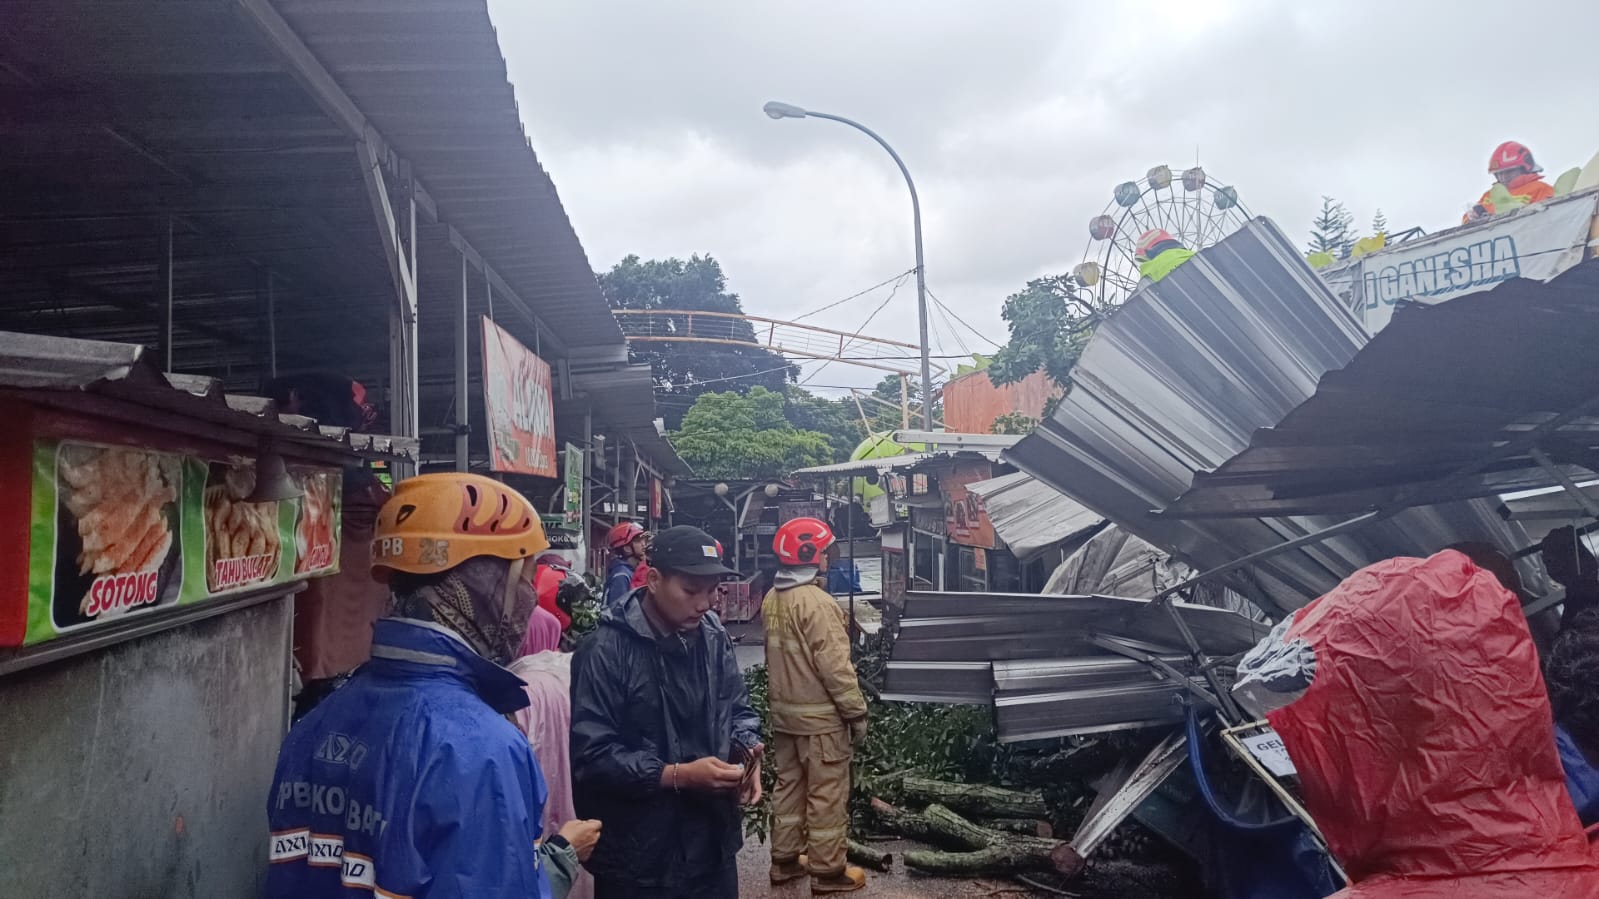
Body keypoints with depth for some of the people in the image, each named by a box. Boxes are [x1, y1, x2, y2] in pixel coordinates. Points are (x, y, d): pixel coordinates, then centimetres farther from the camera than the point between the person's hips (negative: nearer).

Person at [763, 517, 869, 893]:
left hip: (783, 712, 9)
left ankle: (784, 861, 27)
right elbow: (835, 667, -23)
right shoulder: (817, 603, -23)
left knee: (788, 787, 17)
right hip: (820, 716, -9)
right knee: (826, 795, 2)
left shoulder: (771, 600, 6)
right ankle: (828, 871, 11)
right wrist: (857, 712, -15)